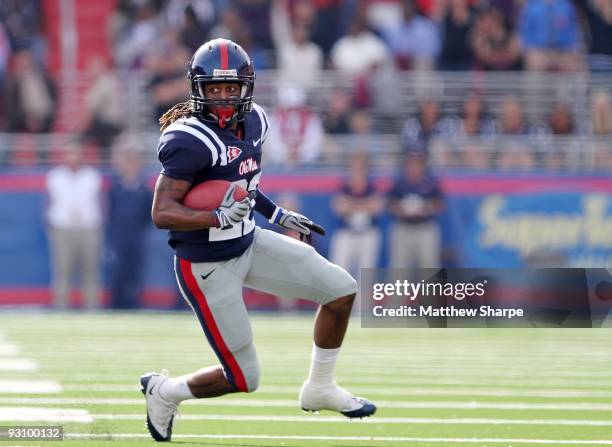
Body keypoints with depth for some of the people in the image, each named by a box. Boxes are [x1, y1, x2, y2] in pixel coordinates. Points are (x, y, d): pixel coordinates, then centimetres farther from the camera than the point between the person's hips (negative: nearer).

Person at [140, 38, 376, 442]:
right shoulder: (190, 141, -26)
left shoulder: (253, 122, 0)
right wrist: (219, 218, -40)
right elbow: (162, 213, -29)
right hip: (209, 268, -8)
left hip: (249, 244, 8)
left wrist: (277, 215, 14)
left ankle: (320, 389, 22)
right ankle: (164, 392, 25)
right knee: (243, 379, -1)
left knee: (342, 290, 3)